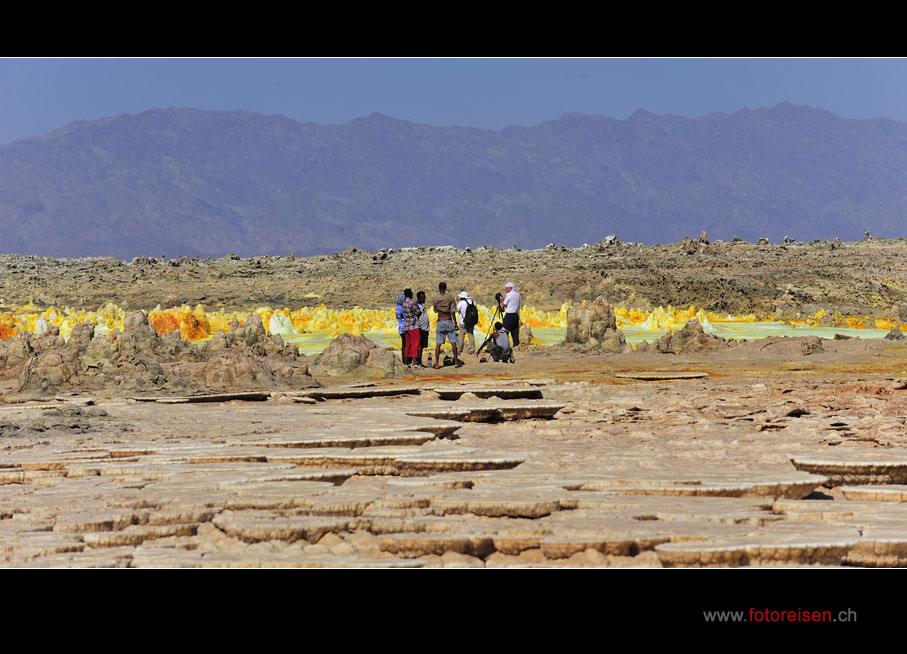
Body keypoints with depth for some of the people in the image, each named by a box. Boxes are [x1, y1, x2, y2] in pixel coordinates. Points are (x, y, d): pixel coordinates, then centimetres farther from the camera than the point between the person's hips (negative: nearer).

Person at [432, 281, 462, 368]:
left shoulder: (436, 298, -3)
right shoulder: (450, 297, -3)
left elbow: (435, 310, 8)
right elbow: (452, 311, -5)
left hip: (440, 322, 0)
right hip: (449, 321, 0)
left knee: (438, 344, 2)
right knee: (453, 342, 5)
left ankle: (437, 363, -1)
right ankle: (456, 362, 6)